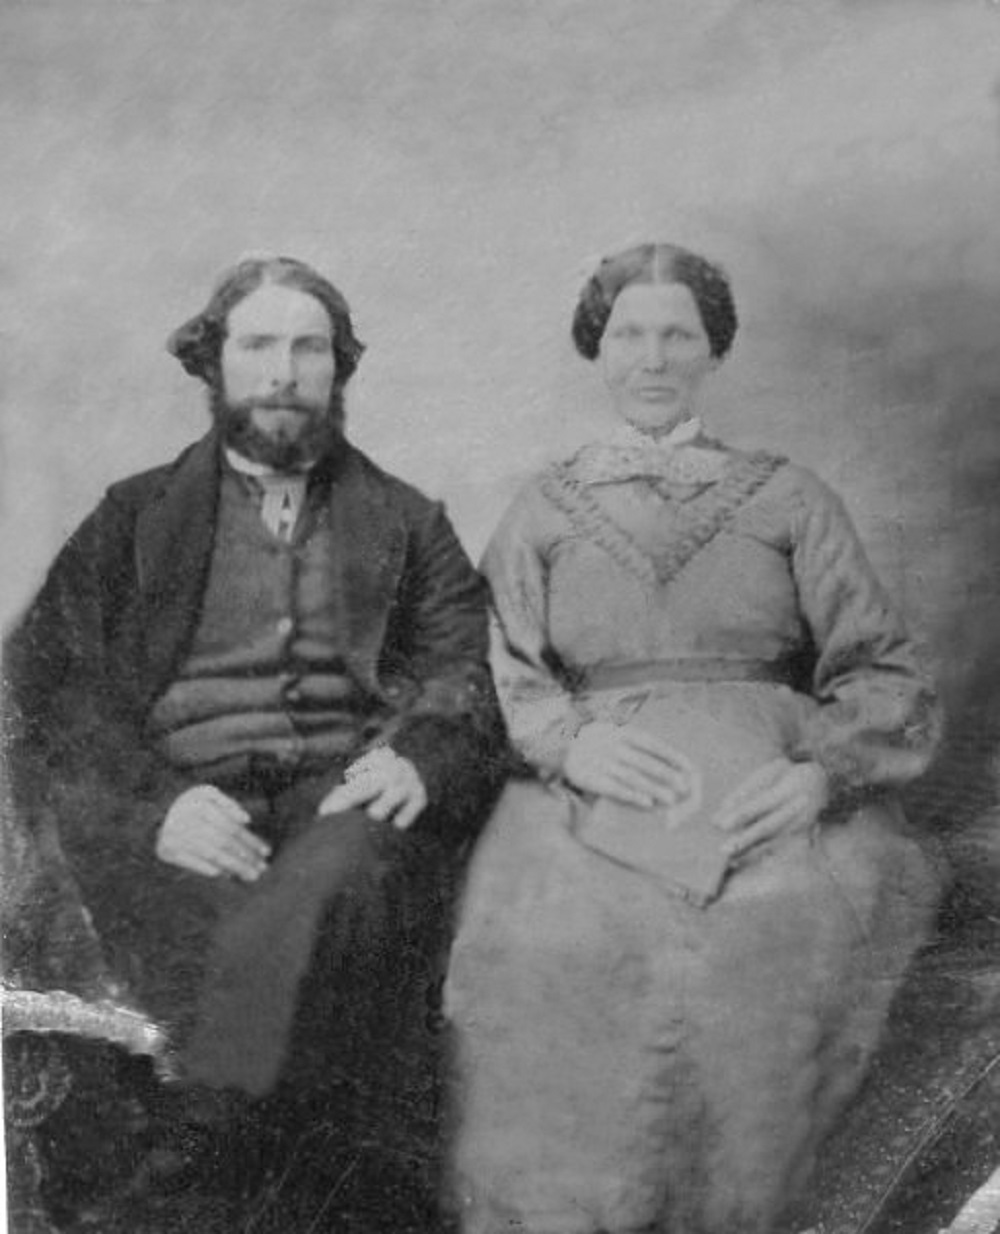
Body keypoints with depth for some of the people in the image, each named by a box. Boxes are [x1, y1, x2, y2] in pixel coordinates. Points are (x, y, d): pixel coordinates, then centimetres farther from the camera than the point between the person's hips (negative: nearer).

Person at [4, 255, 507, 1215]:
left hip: (344, 789, 0)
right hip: (179, 802, 0)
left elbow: (468, 672, 11)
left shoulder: (407, 522, 22)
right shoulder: (136, 516, 19)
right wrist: (153, 800, -14)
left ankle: (199, 1150, -26)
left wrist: (419, 759, -14)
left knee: (336, 876, -35)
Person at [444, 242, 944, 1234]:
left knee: (775, 936, -27)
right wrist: (569, 740, -11)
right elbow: (499, 673, 10)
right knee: (555, 946, -26)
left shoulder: (787, 498, 17)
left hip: (766, 797, 0)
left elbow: (883, 674, 12)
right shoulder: (543, 510, 19)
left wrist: (821, 769, -7)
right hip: (599, 795, 0)